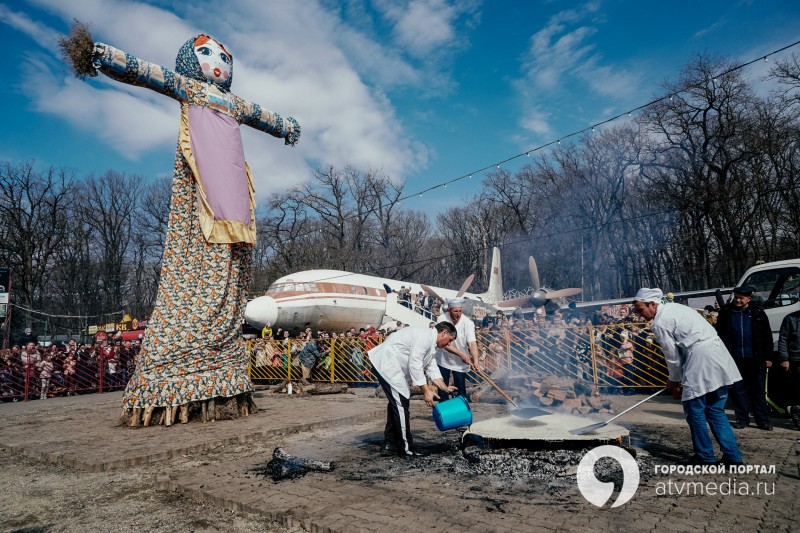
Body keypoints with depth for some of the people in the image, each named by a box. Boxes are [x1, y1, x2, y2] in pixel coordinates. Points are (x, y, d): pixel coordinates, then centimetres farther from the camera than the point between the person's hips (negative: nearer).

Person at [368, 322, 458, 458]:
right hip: (387, 363, -11)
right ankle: (406, 448, 4)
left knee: (396, 404, 15)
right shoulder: (425, 336, -19)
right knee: (401, 405, -6)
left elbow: (432, 368, 13)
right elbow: (414, 364, -23)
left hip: (390, 365, 11)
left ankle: (389, 445, 23)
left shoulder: (431, 343, 14)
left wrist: (445, 388, 3)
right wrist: (426, 391, -21)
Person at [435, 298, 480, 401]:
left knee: (461, 389, 2)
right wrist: (461, 354, -36)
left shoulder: (468, 323, -18)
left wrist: (475, 360, -44)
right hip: (443, 360, 0)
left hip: (460, 362, 0)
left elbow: (472, 343, -27)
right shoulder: (442, 319, -20)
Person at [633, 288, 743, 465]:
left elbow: (672, 355, -2)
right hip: (718, 354, 9)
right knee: (716, 411, 15)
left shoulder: (660, 323, -10)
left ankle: (705, 457, 13)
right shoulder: (674, 307, 17)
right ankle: (732, 456, 17)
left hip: (701, 361, -9)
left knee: (694, 411, 4)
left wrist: (674, 379, 14)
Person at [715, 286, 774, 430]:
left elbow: (767, 336, 3)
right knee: (738, 389, 7)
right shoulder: (725, 312, 1)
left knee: (758, 390, 7)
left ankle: (762, 420, 15)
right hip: (735, 358, 1)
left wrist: (768, 357, 1)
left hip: (755, 358, 0)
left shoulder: (757, 312, 0)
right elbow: (720, 334, 4)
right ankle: (742, 419, 17)